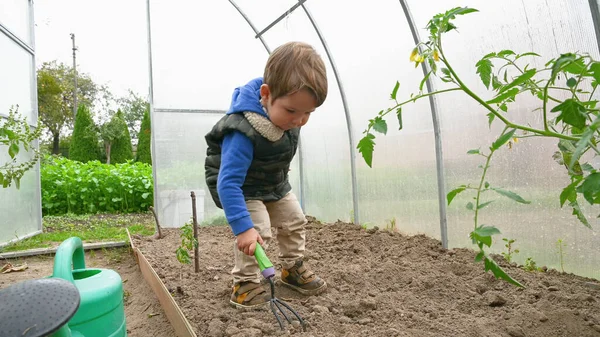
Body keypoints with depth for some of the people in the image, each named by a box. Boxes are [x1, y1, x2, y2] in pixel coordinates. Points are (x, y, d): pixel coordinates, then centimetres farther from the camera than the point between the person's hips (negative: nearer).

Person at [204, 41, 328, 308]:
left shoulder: (286, 114, -18)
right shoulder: (244, 133, -41)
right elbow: (228, 182, -42)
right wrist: (243, 227, -46)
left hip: (275, 184, 7)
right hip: (244, 188, -7)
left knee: (294, 221, 11)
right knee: (257, 230, -21)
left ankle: (293, 268, 32)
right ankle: (245, 284, 1)